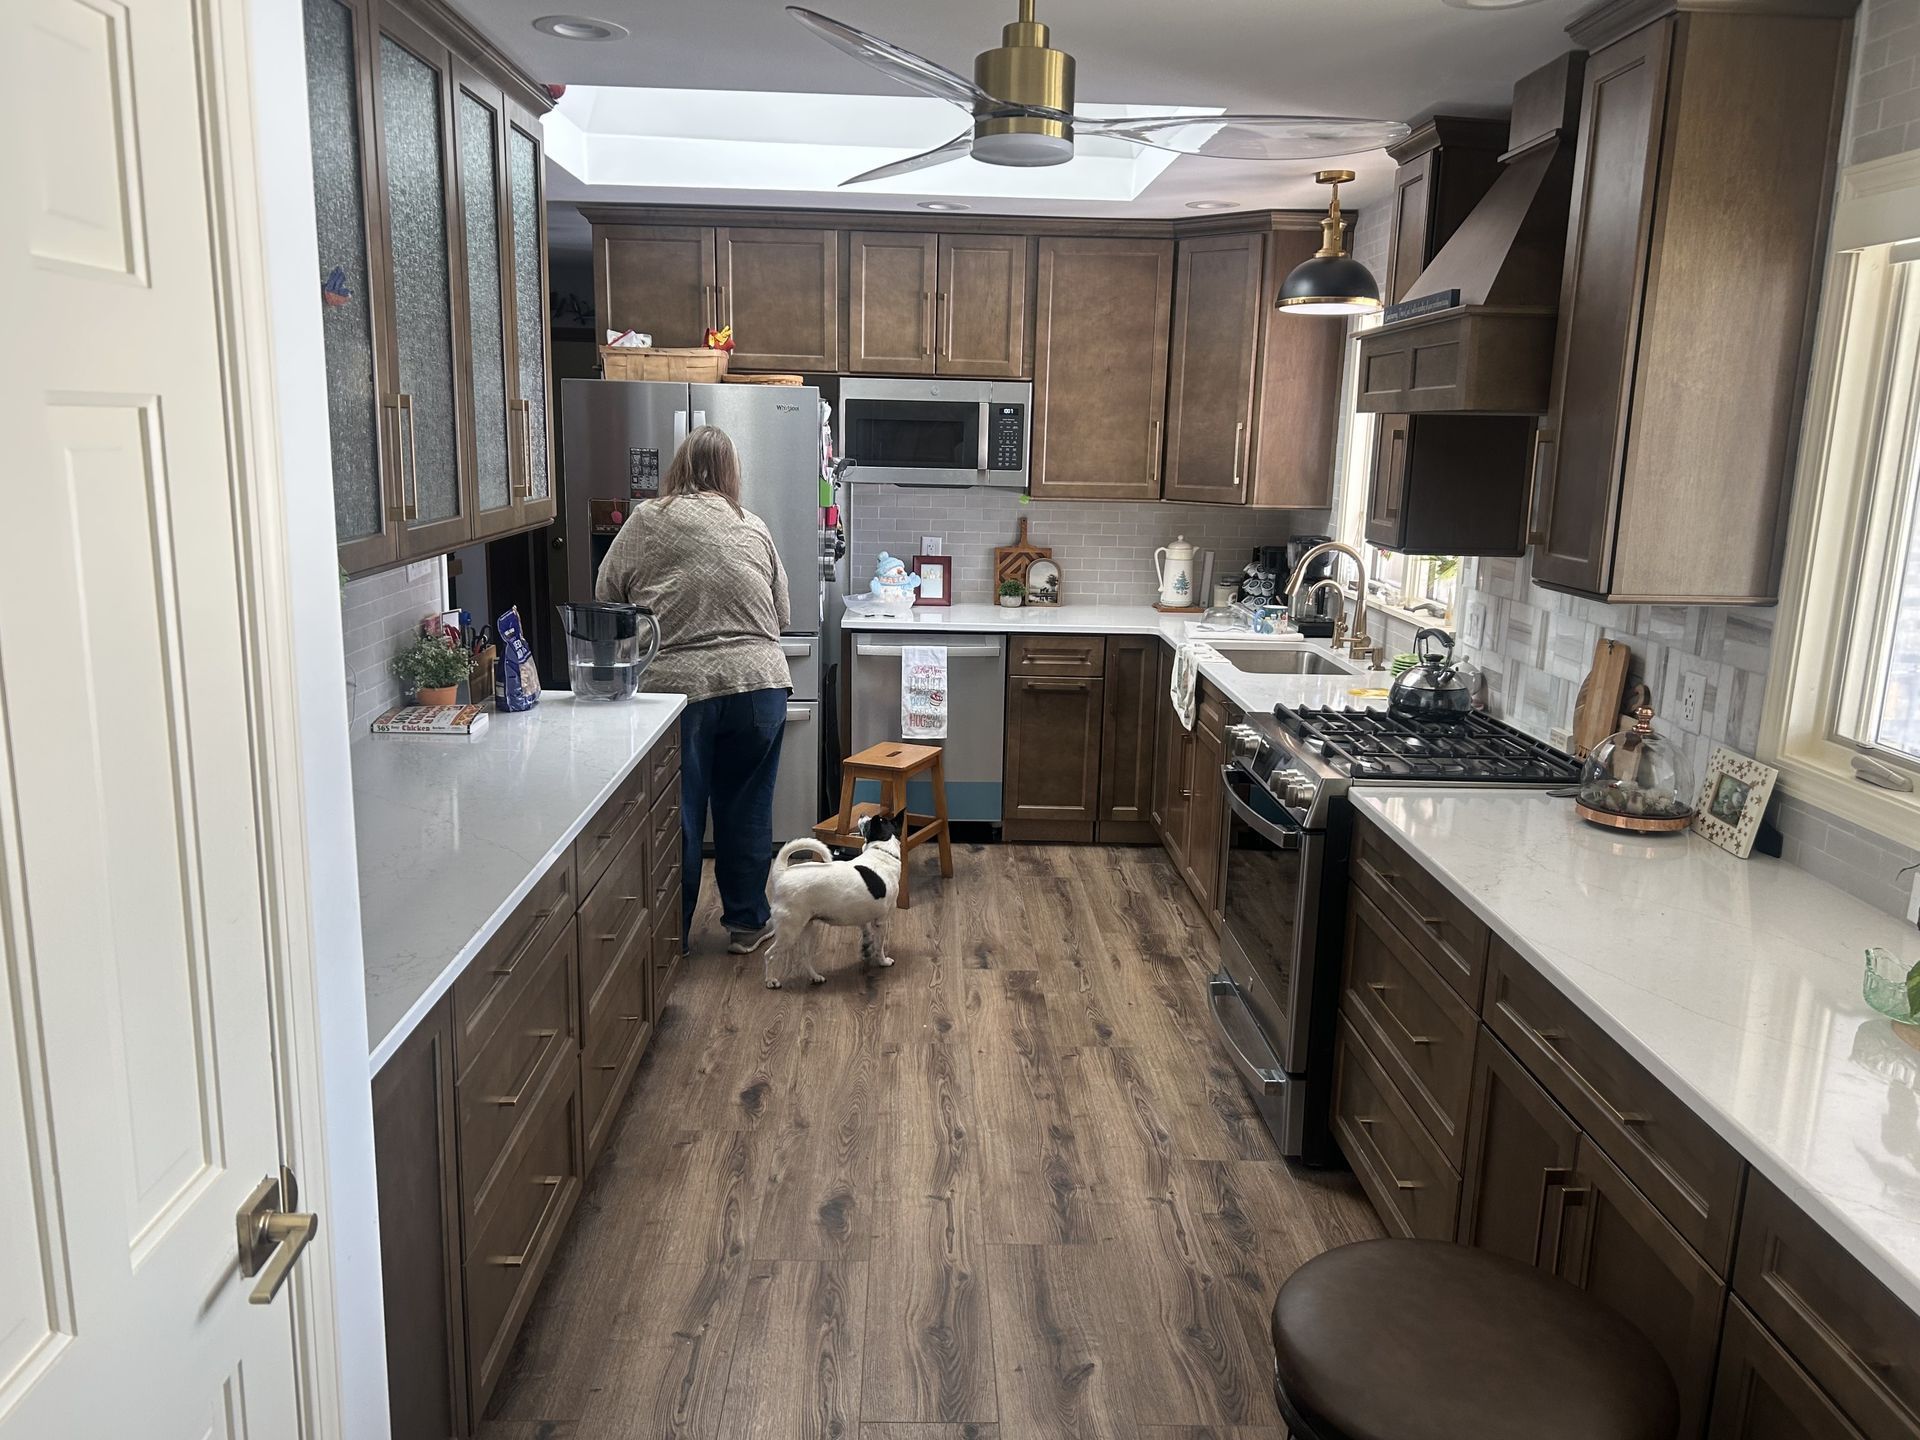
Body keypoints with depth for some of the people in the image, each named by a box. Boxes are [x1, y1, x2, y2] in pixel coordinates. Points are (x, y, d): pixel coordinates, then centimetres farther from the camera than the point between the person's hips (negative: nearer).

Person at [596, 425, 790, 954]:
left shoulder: (645, 521, 1)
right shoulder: (753, 528, 7)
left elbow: (606, 600, 6)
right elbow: (782, 614, 13)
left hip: (677, 686, -2)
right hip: (758, 682, 2)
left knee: (678, 815, 9)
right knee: (746, 810, 14)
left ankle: (672, 932, 20)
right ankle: (748, 921, 24)